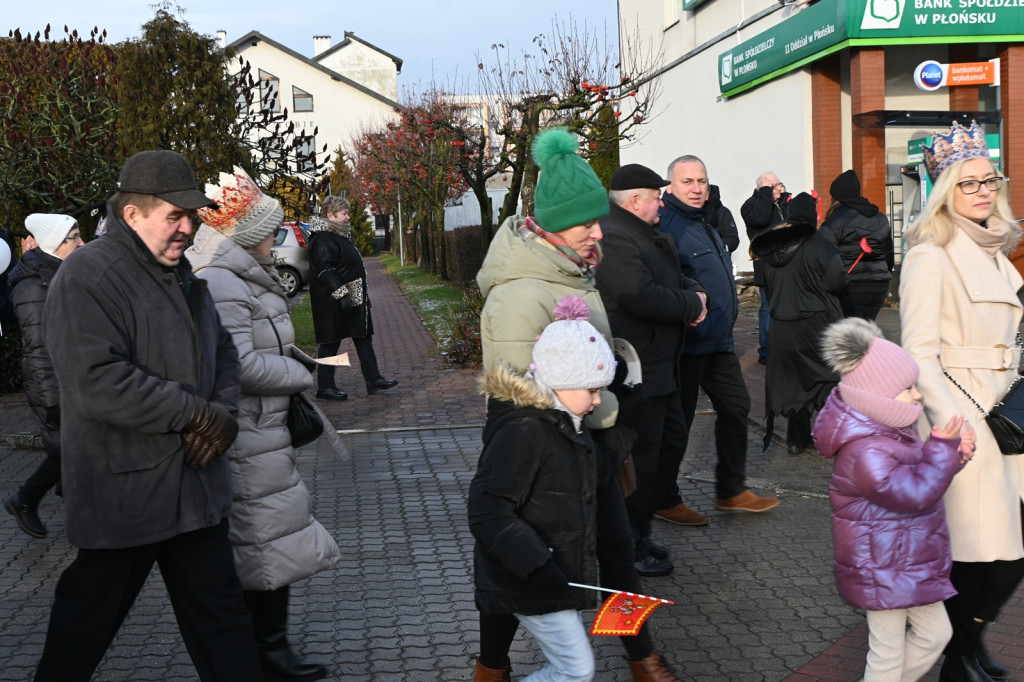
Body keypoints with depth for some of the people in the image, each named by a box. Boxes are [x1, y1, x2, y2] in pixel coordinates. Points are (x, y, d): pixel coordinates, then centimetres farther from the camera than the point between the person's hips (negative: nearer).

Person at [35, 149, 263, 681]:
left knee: (220, 614, 13)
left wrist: (224, 414, -2)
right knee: (89, 617, 9)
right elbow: (98, 385, -27)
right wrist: (198, 413, -20)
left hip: (195, 488, 8)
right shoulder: (86, 278, -16)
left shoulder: (181, 277, 13)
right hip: (123, 493, -8)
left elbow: (222, 352, 20)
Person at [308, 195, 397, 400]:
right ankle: (325, 387, 5)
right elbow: (324, 270, -26)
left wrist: (364, 295, 24)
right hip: (332, 303, -10)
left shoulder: (340, 234, 16)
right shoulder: (323, 239, -17)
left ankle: (373, 380, 15)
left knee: (363, 337, 11)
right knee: (331, 342, -3)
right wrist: (341, 294, -31)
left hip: (353, 298, 11)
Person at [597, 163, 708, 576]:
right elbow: (643, 296, -29)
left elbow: (676, 279, 25)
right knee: (640, 456, -3)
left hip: (659, 367, 11)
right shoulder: (614, 239, -19)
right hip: (635, 370, -11)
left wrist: (695, 295, 1)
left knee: (673, 439, 20)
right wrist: (691, 305, -13)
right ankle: (630, 548, 9)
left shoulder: (648, 236, 17)